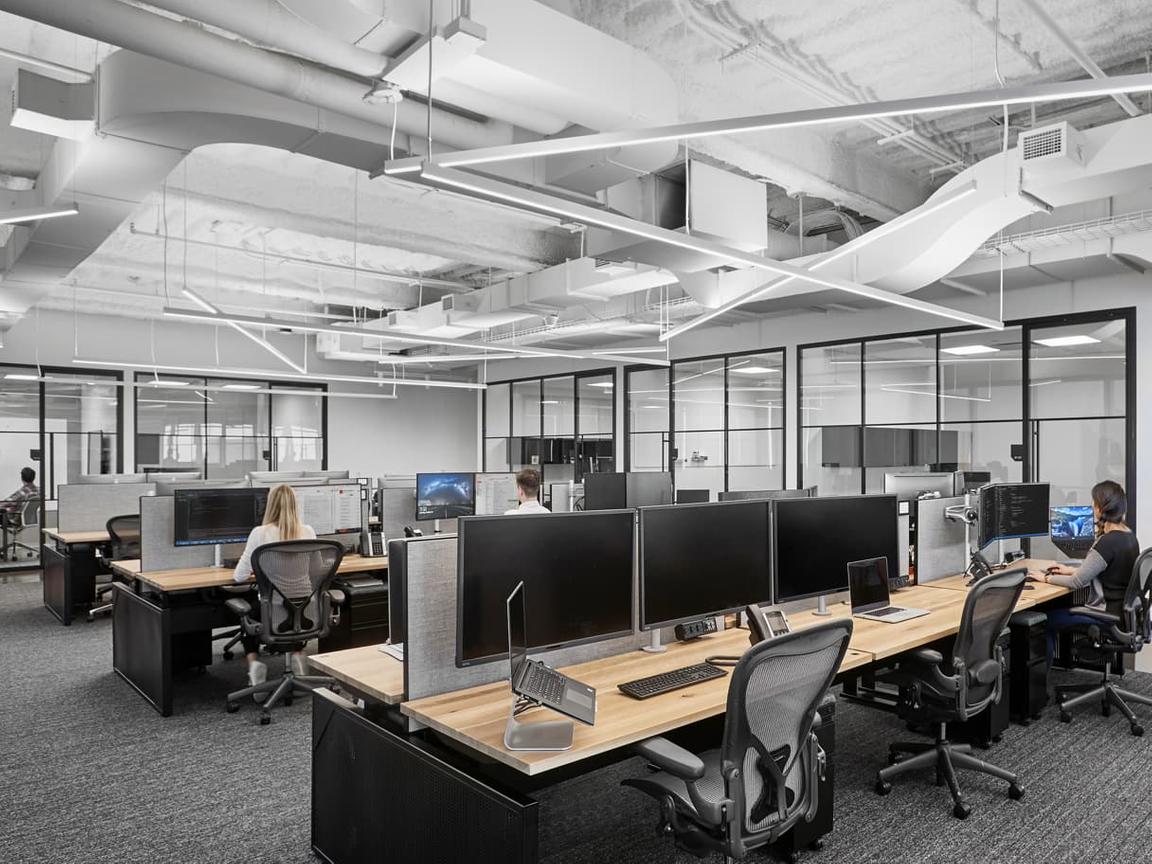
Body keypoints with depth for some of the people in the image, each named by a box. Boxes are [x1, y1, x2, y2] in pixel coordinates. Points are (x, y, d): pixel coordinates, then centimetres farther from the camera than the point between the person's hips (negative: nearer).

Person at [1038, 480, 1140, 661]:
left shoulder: (1108, 542, -26)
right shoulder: (1128, 536, 3)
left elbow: (1078, 582, -21)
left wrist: (1047, 578, -6)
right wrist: (1072, 570, 16)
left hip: (1107, 616, -9)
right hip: (1121, 611, 9)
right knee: (1057, 609, 20)